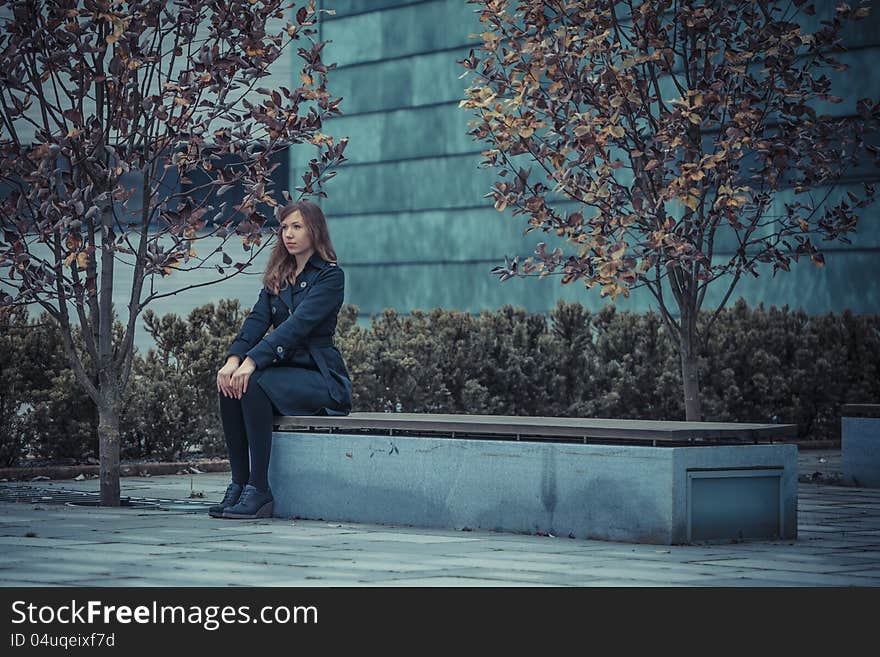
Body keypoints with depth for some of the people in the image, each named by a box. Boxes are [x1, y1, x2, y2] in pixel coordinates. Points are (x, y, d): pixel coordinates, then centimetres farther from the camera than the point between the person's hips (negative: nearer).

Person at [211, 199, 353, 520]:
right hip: (284, 369, 6)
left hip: (321, 377, -6)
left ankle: (259, 490, -29)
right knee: (230, 384, -23)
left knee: (253, 383, -32)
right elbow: (257, 319, 0)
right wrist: (233, 358, -20)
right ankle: (239, 484, -19)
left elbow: (297, 324, -20)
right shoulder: (277, 276, 16)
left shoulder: (330, 276, -6)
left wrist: (252, 362, -31)